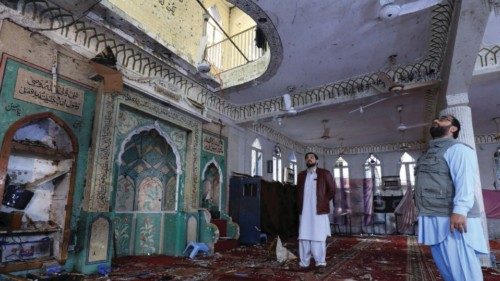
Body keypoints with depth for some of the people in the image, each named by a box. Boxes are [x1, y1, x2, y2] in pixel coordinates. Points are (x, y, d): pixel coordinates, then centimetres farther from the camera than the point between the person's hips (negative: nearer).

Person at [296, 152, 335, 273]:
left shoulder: (325, 173, 2)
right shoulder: (301, 175, 13)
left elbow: (332, 190, 2)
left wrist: (323, 202, -1)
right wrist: (300, 205, 10)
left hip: (319, 211, -4)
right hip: (304, 212, 4)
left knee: (318, 238, -1)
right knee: (303, 237, 5)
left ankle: (320, 263, 9)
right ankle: (304, 263, 13)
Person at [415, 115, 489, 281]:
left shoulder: (457, 149, -3)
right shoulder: (429, 154, 23)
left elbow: (465, 179, -17)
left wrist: (459, 210, -29)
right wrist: (424, 215, 20)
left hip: (451, 219, -9)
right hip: (433, 221, 9)